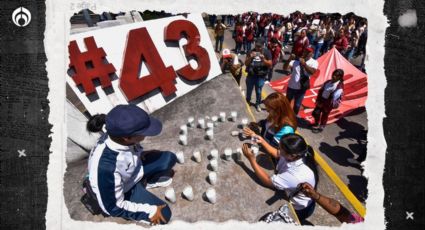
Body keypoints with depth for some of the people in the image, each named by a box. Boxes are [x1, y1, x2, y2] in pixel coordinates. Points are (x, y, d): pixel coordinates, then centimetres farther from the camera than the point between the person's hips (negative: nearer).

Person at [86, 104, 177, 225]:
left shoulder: (117, 135, -27)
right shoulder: (106, 167, -45)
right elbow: (112, 207, -28)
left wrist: (141, 154, -2)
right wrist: (149, 211, -21)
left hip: (132, 169, 6)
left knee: (169, 158, 1)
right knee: (164, 214, -5)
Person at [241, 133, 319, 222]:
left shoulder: (297, 175, -43)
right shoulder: (297, 154, -22)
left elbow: (268, 181, -32)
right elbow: (277, 155, 0)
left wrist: (251, 158, -32)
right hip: (289, 192, 6)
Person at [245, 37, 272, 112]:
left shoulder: (267, 52, -6)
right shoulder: (251, 51, -3)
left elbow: (270, 64, -8)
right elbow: (246, 63, -3)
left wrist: (263, 59, -24)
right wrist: (250, 57, -22)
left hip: (261, 76, -1)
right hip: (251, 75, 2)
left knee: (258, 91, 7)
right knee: (249, 90, 15)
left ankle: (257, 104, 26)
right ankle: (247, 101, 37)